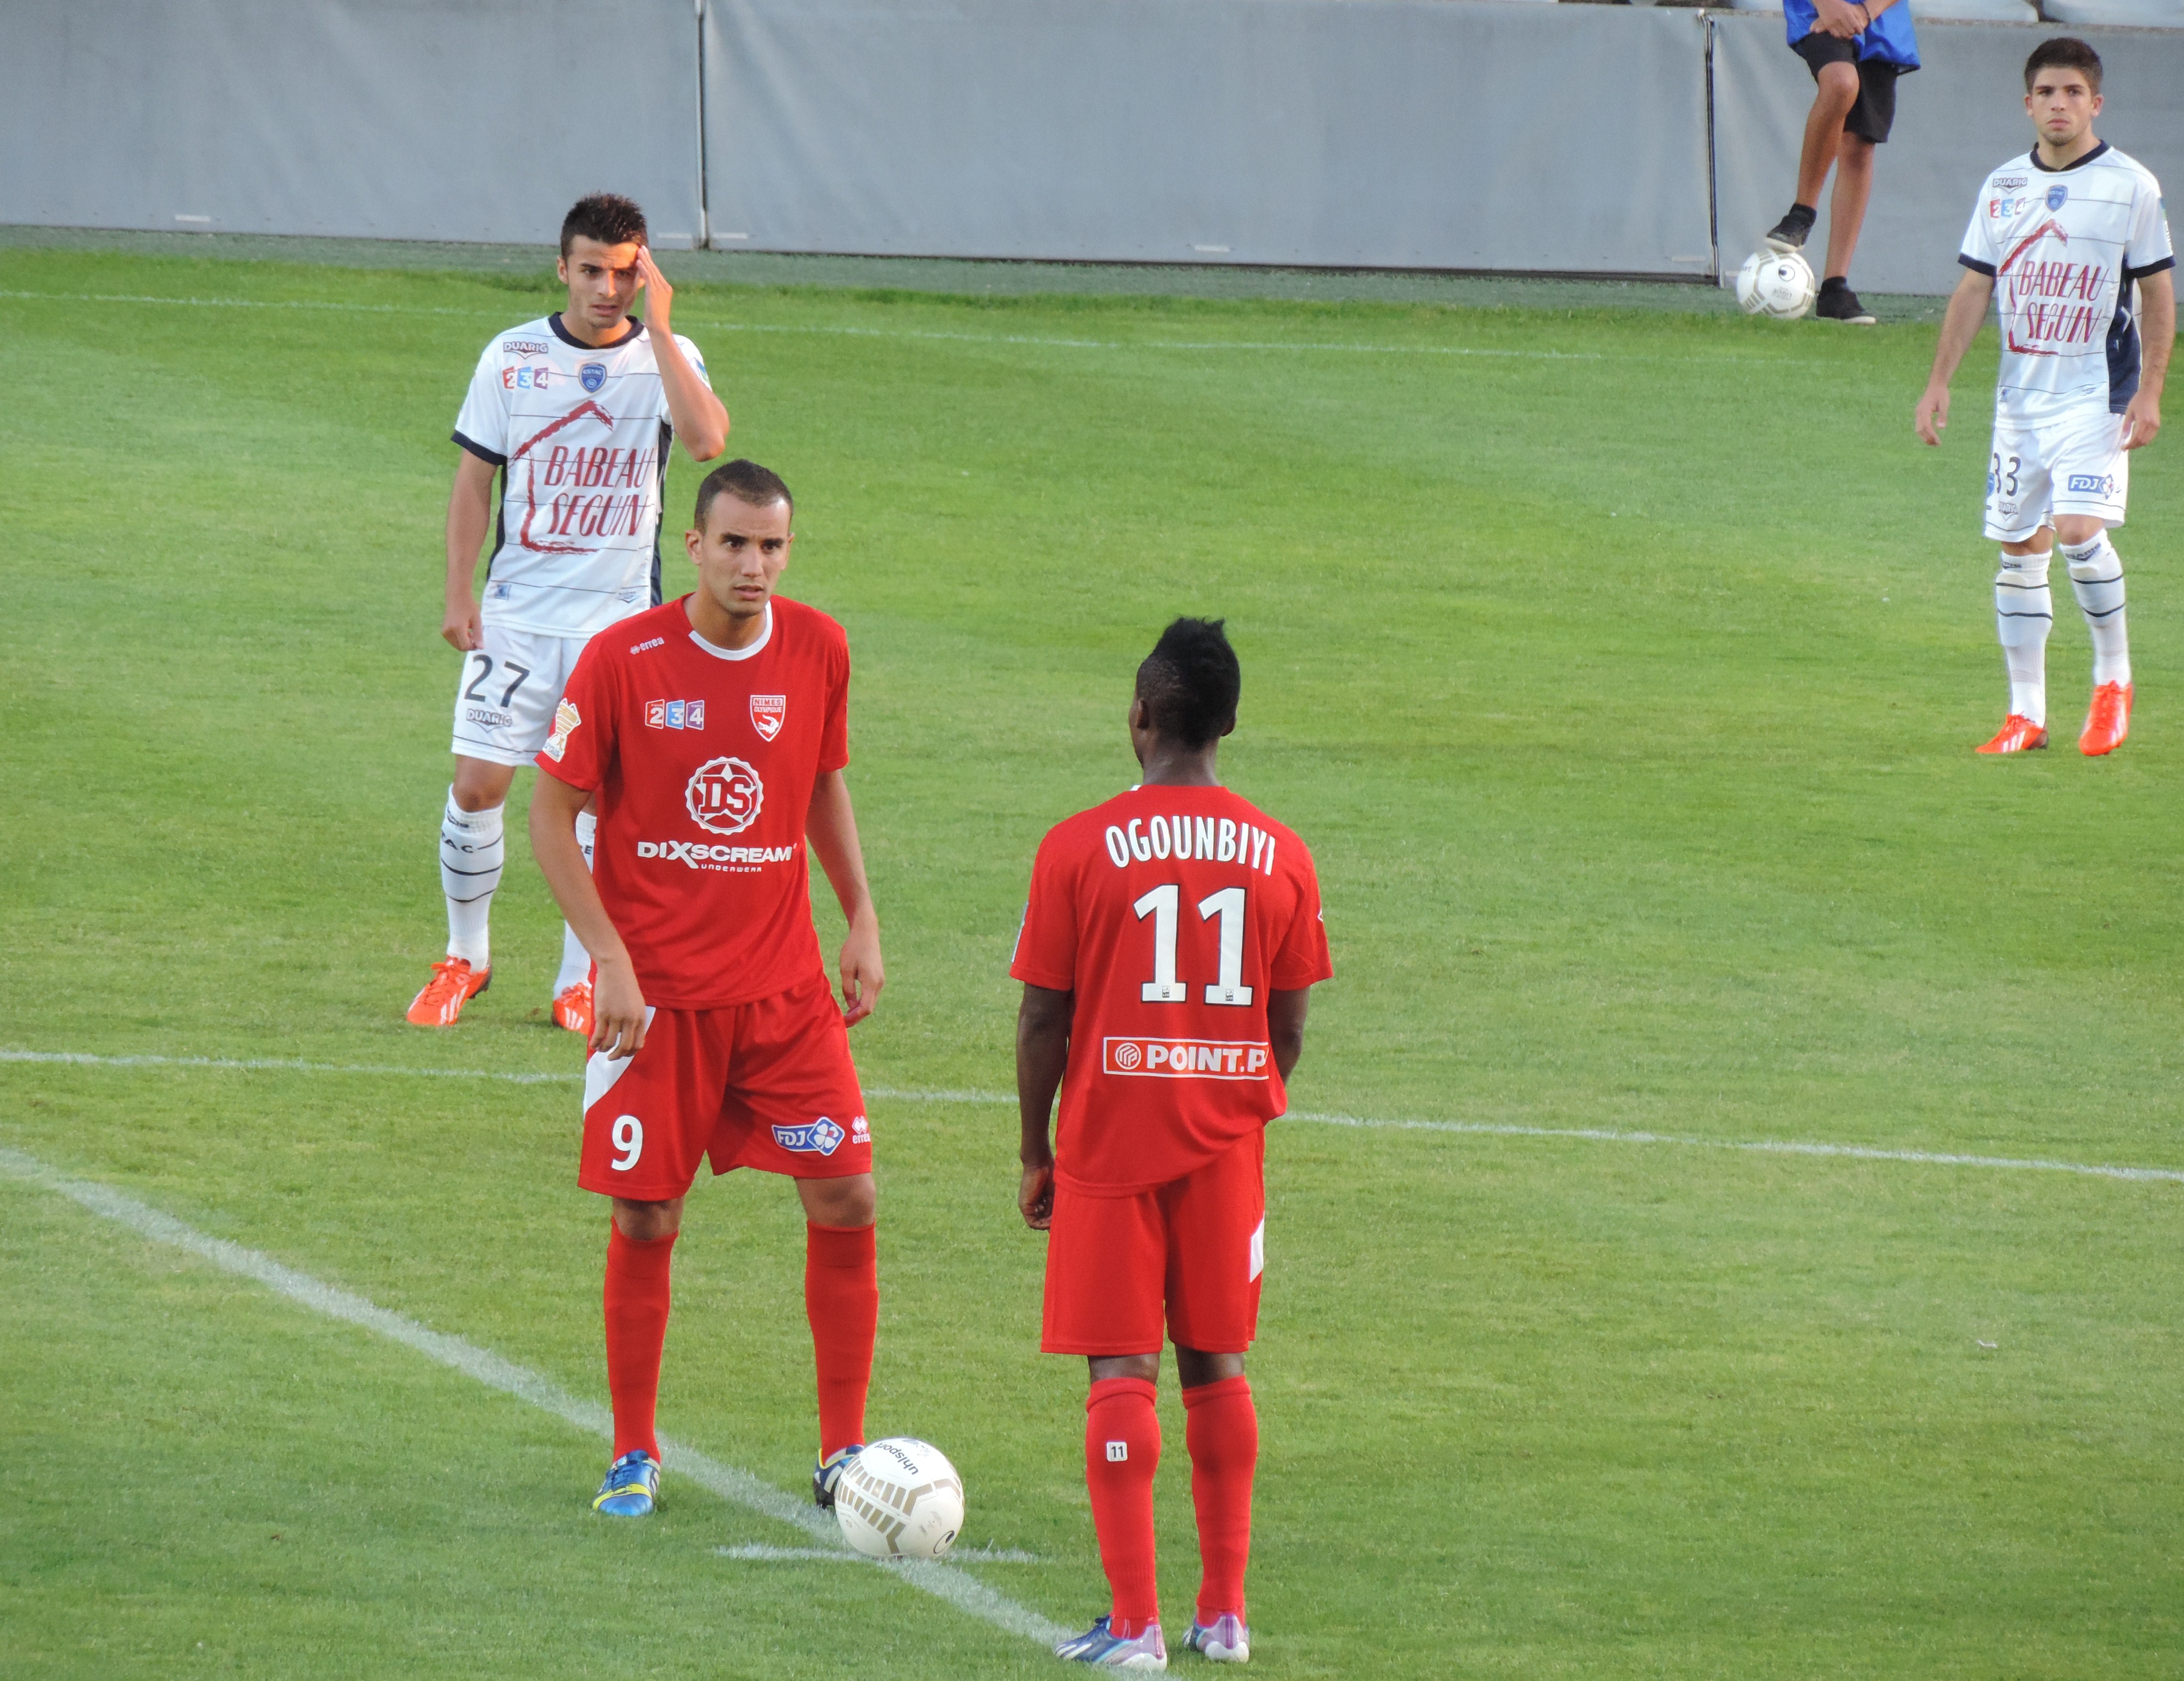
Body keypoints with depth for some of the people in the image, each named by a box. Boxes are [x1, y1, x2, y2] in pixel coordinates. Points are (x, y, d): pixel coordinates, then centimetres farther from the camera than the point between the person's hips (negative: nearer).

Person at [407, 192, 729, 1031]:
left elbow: (707, 439, -22)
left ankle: (580, 979, 12)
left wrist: (656, 329, -22)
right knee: (478, 784, -3)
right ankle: (465, 957, 15)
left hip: (621, 616, -1)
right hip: (516, 613, 1)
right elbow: (475, 480, 7)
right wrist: (459, 596, 0)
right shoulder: (512, 357, 2)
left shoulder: (669, 358, -2)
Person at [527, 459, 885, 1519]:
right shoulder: (624, 659, -10)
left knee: (844, 1200, -4)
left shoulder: (817, 650, 0)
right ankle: (633, 1457, 15)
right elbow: (553, 816, -5)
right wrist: (612, 960, -13)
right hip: (655, 990, -3)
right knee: (646, 1221, -1)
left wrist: (861, 920, 8)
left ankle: (843, 1452, 6)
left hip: (784, 985, 3)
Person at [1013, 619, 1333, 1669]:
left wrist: (1036, 1154, 4)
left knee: (1121, 1373, -1)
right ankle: (1225, 1613, 12)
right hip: (1226, 1146, 3)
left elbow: (1043, 1020, -6)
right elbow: (1289, 1025, 5)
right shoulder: (1278, 854, 1)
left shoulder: (1080, 848, -8)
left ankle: (1133, 1624, -5)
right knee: (1216, 1366, 12)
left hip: (1110, 1145, -3)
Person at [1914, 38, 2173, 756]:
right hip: (2021, 395, 5)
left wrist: (2150, 391, -9)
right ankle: (2026, 714, 12)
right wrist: (1939, 382, 7)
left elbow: (2158, 293, -2)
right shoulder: (2002, 187, 8)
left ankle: (2113, 677, 1)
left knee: (2079, 529, -20)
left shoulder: (2130, 186, -4)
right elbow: (1974, 289, 13)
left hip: (2097, 395, -5)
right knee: (2019, 547, 5)